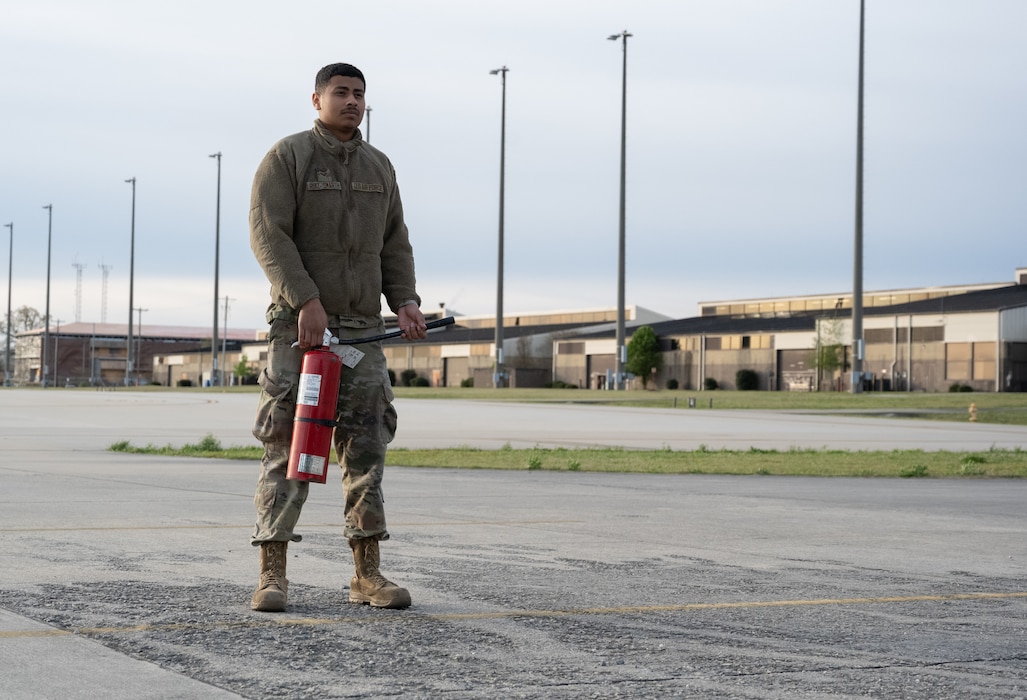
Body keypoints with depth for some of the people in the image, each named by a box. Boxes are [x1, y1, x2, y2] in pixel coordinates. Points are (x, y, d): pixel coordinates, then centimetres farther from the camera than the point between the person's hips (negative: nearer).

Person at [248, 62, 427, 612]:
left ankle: (367, 573, 6)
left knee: (366, 448, 2)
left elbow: (395, 243, 18)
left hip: (363, 326, 5)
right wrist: (306, 301, -20)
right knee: (286, 446, -5)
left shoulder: (379, 166, 17)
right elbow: (268, 233, -11)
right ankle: (272, 573, -3)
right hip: (298, 325, -5)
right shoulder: (287, 157, 0)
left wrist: (405, 301, 1)